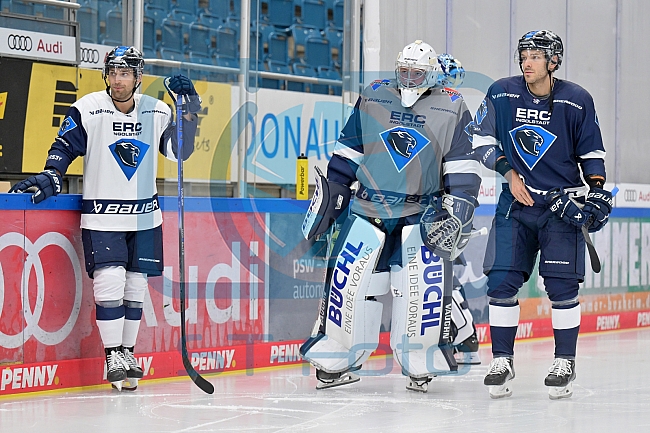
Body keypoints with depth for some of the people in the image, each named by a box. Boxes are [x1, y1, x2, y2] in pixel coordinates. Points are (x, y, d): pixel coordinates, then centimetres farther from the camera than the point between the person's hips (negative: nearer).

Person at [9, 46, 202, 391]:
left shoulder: (157, 112, 1)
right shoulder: (87, 110, -8)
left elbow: (180, 151, 2)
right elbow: (64, 147, -3)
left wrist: (189, 110, -8)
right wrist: (50, 176, -19)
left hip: (145, 216, 3)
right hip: (101, 215, -3)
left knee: (136, 284, 8)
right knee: (110, 281, -14)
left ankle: (128, 351, 21)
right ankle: (112, 355, -3)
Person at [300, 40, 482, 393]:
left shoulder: (452, 108, -2)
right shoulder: (373, 98, 3)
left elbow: (462, 167, -1)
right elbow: (347, 152, 10)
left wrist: (459, 210, -10)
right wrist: (331, 193, 7)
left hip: (422, 212, -2)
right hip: (369, 206, 2)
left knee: (425, 281, -14)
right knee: (347, 278, -5)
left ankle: (421, 365, 0)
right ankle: (334, 361, 7)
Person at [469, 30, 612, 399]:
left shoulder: (577, 101, -3)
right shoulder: (502, 93, -1)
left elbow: (592, 152, 5)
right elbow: (483, 139, 6)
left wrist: (596, 189, -9)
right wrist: (509, 172, -5)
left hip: (562, 203, -2)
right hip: (515, 203, 2)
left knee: (562, 285, -6)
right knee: (501, 281, -4)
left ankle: (565, 363, 6)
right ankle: (502, 361, 8)